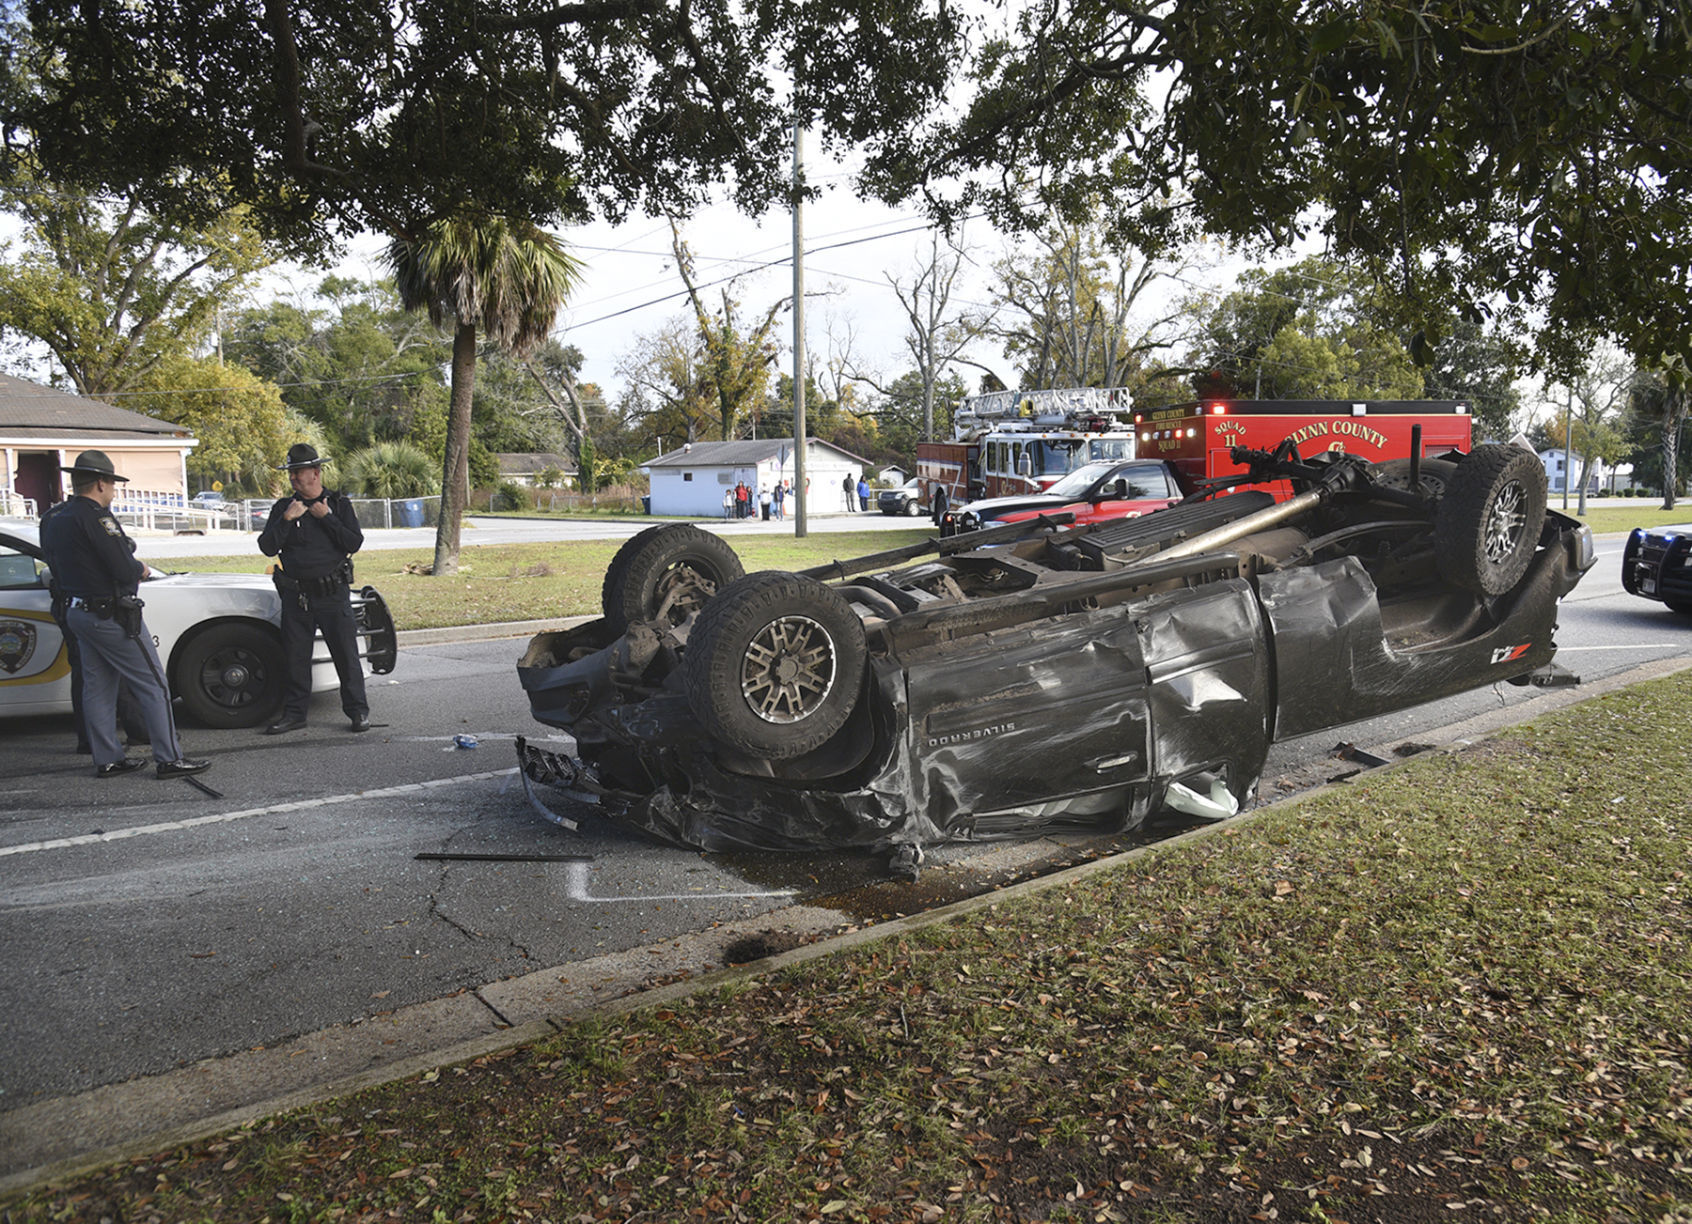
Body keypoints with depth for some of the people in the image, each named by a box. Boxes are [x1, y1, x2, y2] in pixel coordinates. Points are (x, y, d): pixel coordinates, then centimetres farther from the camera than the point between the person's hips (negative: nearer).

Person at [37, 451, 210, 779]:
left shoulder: (55, 521, 12)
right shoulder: (96, 516, -18)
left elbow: (58, 569, 18)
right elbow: (125, 570, -23)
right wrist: (141, 569, 0)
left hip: (77, 613, 9)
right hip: (111, 615, -9)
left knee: (97, 687, 13)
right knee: (152, 686, -4)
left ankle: (107, 759, 18)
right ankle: (169, 759, -3)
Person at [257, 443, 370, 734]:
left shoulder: (339, 504, 4)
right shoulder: (283, 507, 9)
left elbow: (354, 543, -7)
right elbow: (267, 547, 0)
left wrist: (326, 518, -12)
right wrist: (286, 520, -11)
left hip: (333, 594, -2)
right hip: (295, 595, 2)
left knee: (346, 654, -1)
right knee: (295, 656, 7)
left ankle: (357, 710, 9)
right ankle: (294, 713, 17)